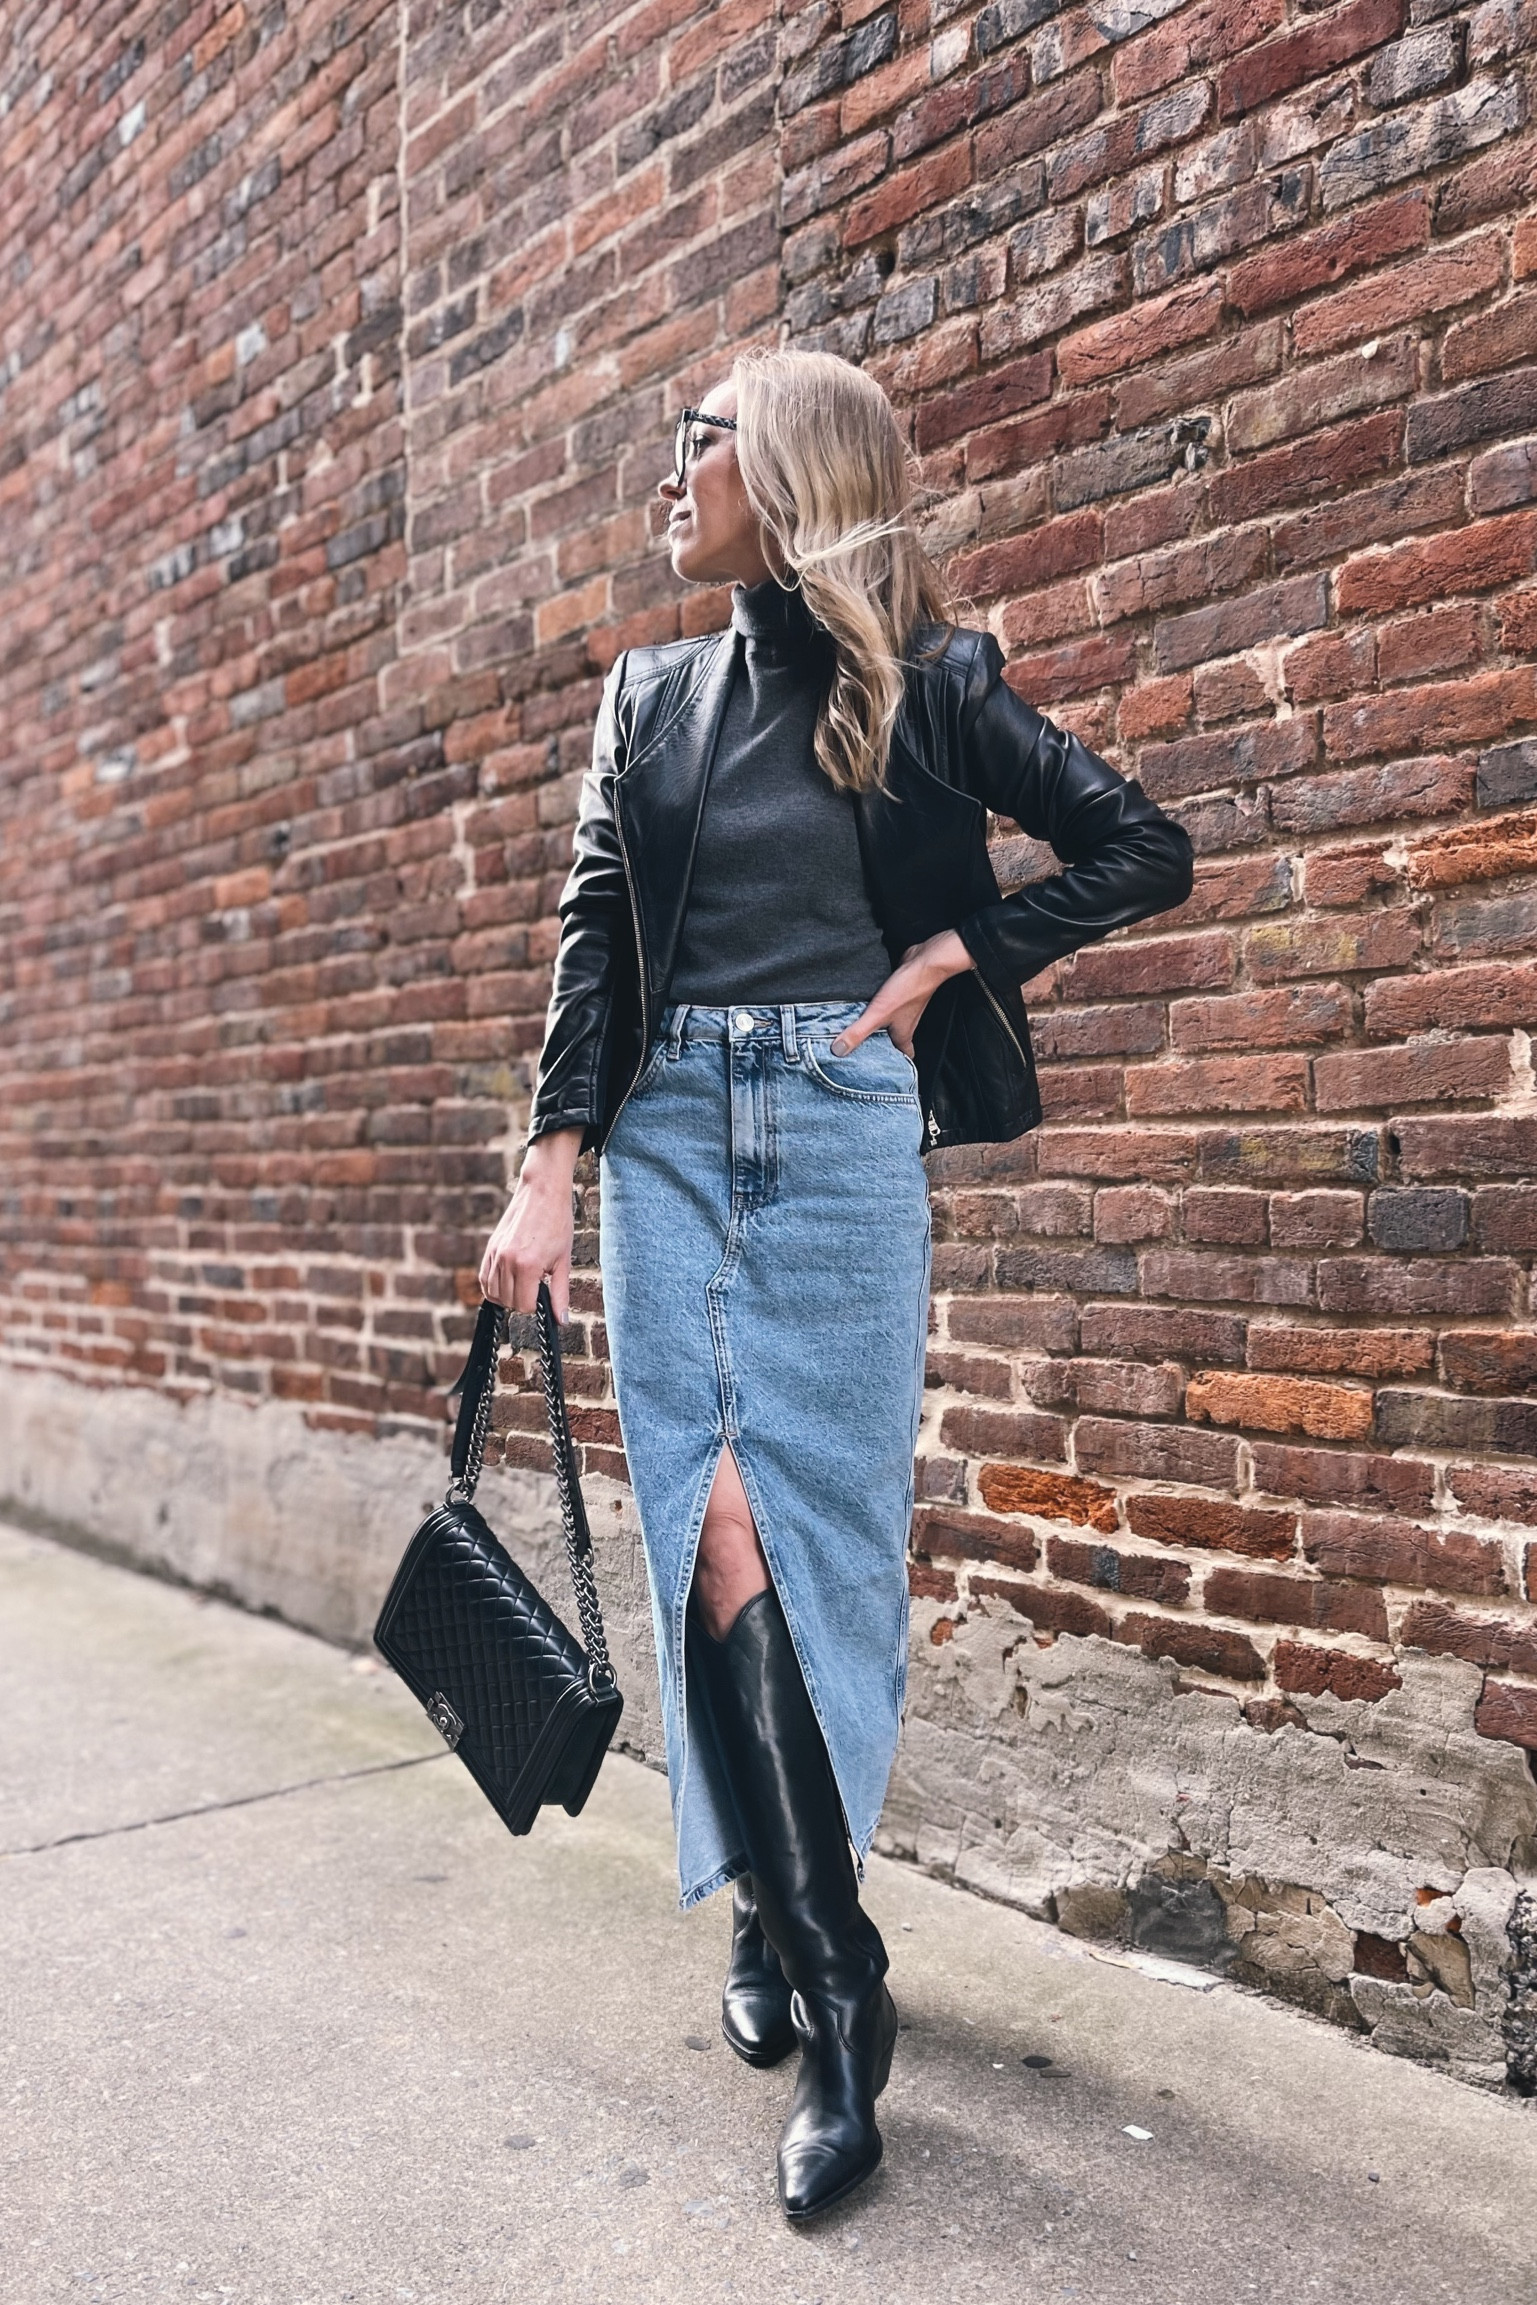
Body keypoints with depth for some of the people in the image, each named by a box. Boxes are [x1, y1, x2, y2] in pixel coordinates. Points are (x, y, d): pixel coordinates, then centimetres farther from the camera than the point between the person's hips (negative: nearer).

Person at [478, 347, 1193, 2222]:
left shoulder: (921, 683, 4)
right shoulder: (649, 698, 14)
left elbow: (1145, 854, 4)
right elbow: (593, 941, 8)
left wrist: (942, 964, -4)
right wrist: (547, 1181, -1)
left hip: (842, 1134, -3)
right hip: (668, 1135, 3)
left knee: (820, 1533, -1)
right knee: (710, 1534, -5)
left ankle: (784, 1912, 19)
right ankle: (832, 1984, 8)